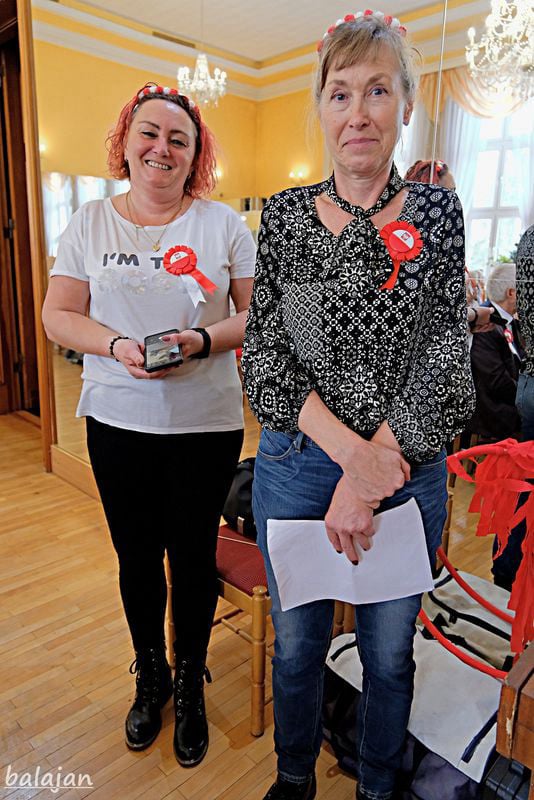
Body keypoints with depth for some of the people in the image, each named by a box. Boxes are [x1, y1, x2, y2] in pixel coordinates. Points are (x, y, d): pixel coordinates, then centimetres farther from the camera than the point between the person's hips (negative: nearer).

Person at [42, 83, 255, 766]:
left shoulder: (223, 225, 1)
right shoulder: (89, 224, 6)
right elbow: (57, 315, 3)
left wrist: (206, 340, -18)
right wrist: (117, 345, -15)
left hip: (207, 423, -1)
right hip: (118, 422, 2)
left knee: (193, 558, 12)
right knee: (137, 558, 15)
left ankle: (189, 685, 38)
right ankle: (149, 677, 43)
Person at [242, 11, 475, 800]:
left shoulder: (436, 210, -1)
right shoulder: (285, 213, 0)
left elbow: (445, 359, -9)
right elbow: (262, 354, -6)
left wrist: (369, 480, -16)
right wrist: (348, 447, -19)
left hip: (406, 468, 0)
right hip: (296, 466, 1)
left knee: (389, 653, 19)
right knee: (296, 644, 19)